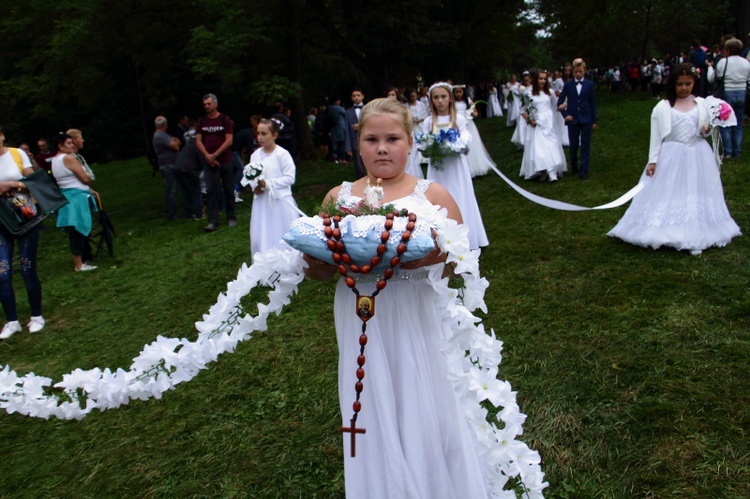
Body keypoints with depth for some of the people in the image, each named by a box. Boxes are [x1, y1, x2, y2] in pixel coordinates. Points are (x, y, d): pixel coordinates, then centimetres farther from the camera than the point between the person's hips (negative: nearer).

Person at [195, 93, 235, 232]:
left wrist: (214, 155, -13)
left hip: (225, 161, -2)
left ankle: (231, 218, 19)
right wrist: (207, 156, -10)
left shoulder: (225, 120, -2)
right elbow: (198, 141, 5)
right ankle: (213, 221, -2)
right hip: (209, 162, 2)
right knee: (211, 191, -2)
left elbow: (229, 141, -9)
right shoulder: (201, 121, 8)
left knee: (229, 190, 6)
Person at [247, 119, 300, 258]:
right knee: (261, 237, 9)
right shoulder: (255, 155, 5)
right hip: (261, 201, 5)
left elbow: (290, 178, -14)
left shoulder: (282, 154, -10)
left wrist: (267, 184, -18)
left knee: (282, 238, 4)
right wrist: (254, 188, -10)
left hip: (280, 201, -5)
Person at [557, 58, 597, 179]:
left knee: (585, 146, -1)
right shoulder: (568, 85, 2)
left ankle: (584, 170, 2)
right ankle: (574, 166, 28)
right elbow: (560, 102, 5)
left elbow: (592, 103, 4)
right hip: (572, 119, 0)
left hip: (586, 119, 0)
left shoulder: (589, 85, 2)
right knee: (573, 145, 7)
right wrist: (565, 115, -8)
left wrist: (594, 121, 3)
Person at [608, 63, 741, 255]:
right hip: (671, 157, -3)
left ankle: (694, 238, 13)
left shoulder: (701, 104, 5)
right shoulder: (663, 107, -3)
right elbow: (656, 136, -2)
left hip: (697, 157, 3)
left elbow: (704, 129, 15)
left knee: (696, 195, 5)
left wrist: (707, 130, -9)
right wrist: (652, 161, -6)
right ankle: (667, 234, 11)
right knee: (667, 195, 0)